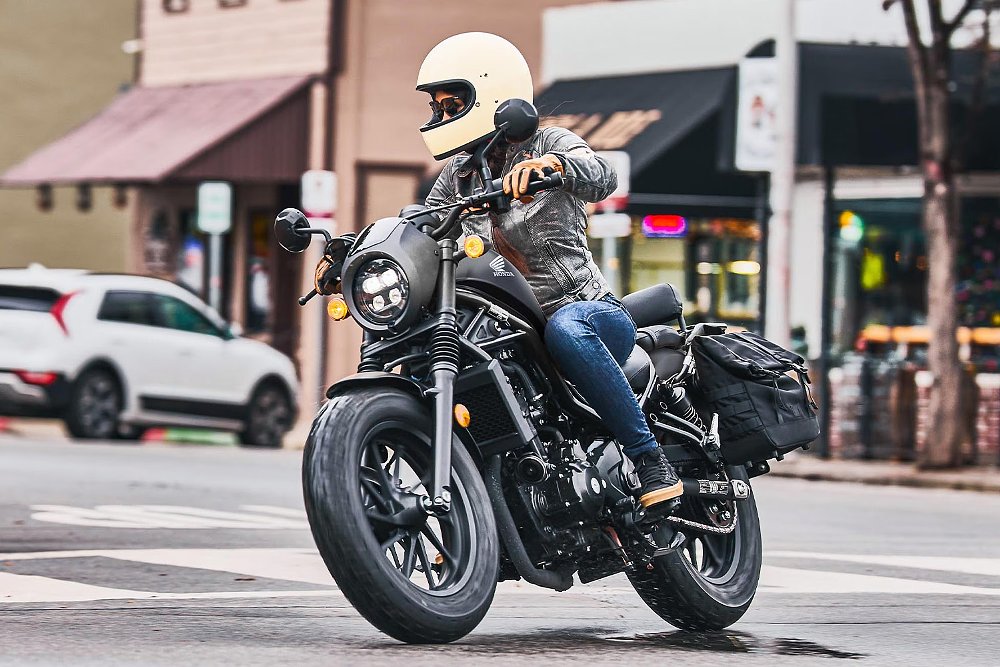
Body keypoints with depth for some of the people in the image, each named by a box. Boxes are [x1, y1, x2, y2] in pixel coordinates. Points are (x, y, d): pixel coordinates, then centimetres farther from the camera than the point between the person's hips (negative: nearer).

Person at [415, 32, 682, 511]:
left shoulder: (547, 144, -1)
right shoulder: (459, 175, 17)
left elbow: (601, 176, -22)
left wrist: (553, 163, -44)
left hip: (595, 313, -7)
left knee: (565, 327, -40)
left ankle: (649, 459, -35)